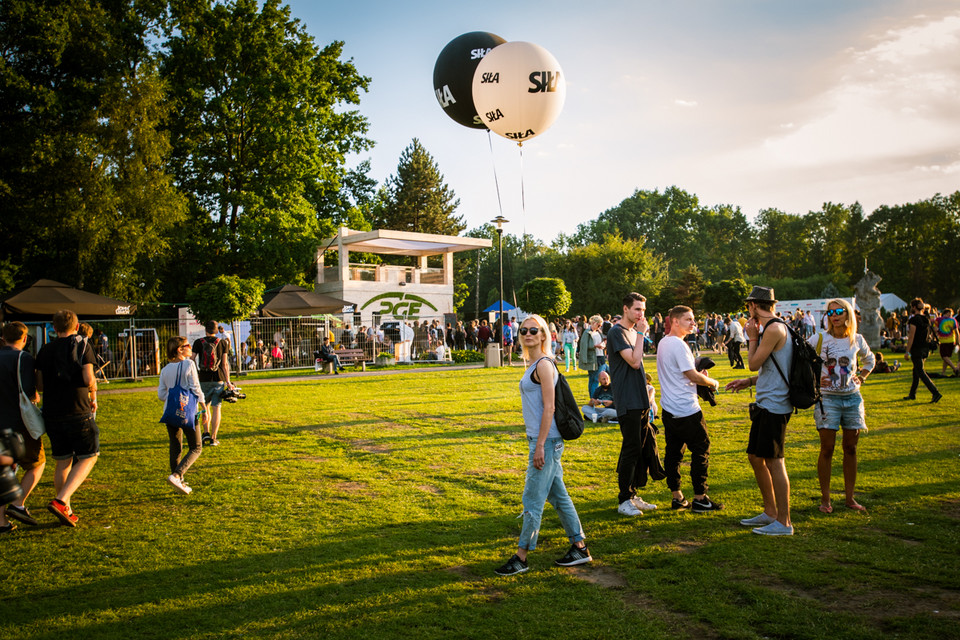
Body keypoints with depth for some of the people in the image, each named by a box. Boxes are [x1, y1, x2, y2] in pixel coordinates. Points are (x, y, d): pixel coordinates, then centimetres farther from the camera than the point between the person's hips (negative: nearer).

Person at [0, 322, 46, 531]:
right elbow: (28, 393, -19)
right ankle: (18, 504, 1)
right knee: (37, 463, 13)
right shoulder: (23, 358, -11)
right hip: (20, 423, -6)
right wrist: (37, 397, 1)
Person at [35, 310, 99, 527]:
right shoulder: (82, 346, -5)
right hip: (78, 411, -5)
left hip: (51, 413, 5)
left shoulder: (45, 350, 7)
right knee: (88, 457, 6)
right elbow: (89, 379, -15)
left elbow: (39, 385, 6)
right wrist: (93, 396, 4)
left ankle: (66, 510, 20)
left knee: (63, 461, 15)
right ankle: (60, 501, -11)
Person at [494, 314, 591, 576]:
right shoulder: (534, 365, 14)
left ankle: (521, 557, 8)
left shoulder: (543, 365, -15)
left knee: (532, 500, -2)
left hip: (546, 440, -10)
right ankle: (580, 548, 25)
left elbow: (549, 407, -19)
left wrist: (540, 446, -20)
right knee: (558, 496, 15)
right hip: (541, 439, 10)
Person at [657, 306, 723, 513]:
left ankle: (677, 497, 17)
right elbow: (693, 376, -17)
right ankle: (700, 498, 6)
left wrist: (700, 377, 11)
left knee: (673, 452, 10)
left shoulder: (663, 343, 13)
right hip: (687, 410, -9)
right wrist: (713, 382, 0)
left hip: (669, 409, 9)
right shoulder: (678, 344, -18)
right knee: (701, 451, 1)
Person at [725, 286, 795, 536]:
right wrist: (749, 382, 18)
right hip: (765, 403, 10)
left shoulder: (774, 328, -16)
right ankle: (770, 513, 26)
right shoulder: (772, 328, 16)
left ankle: (784, 522, 3)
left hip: (774, 405, -10)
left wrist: (752, 337, -2)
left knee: (774, 461, -5)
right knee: (755, 457, 15)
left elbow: (754, 363, -13)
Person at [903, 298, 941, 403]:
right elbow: (928, 334, 16)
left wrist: (907, 352, -14)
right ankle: (912, 394, 26)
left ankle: (936, 393, -15)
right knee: (916, 371, 18)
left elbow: (911, 337, -17)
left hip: (916, 349, -9)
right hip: (925, 348, 9)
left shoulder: (914, 320, -16)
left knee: (920, 372, -6)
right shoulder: (926, 319, 8)